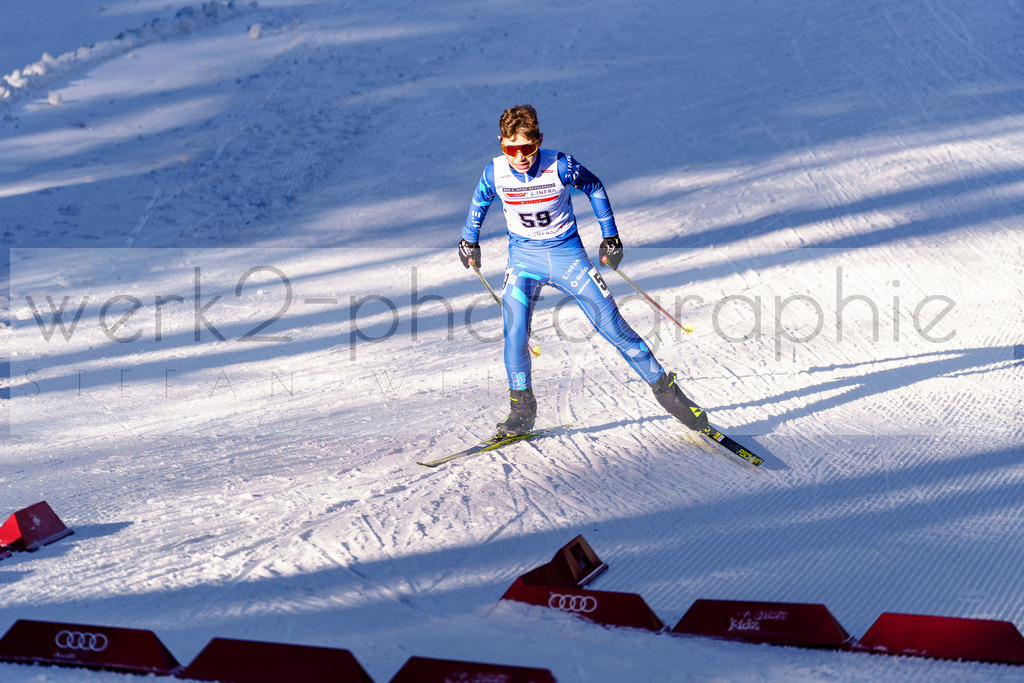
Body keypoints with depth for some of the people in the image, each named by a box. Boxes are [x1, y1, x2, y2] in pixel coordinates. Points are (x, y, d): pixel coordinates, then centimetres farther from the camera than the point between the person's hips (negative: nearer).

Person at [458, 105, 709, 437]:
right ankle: (522, 409, 2)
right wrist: (469, 240, 20)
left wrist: (610, 235, 3)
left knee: (612, 324, -4)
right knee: (515, 333, -16)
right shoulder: (495, 174, -14)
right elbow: (480, 201, 9)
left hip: (567, 253, -1)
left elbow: (594, 188, -1)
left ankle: (663, 386, 9)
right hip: (523, 258, 1)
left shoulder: (560, 166, -20)